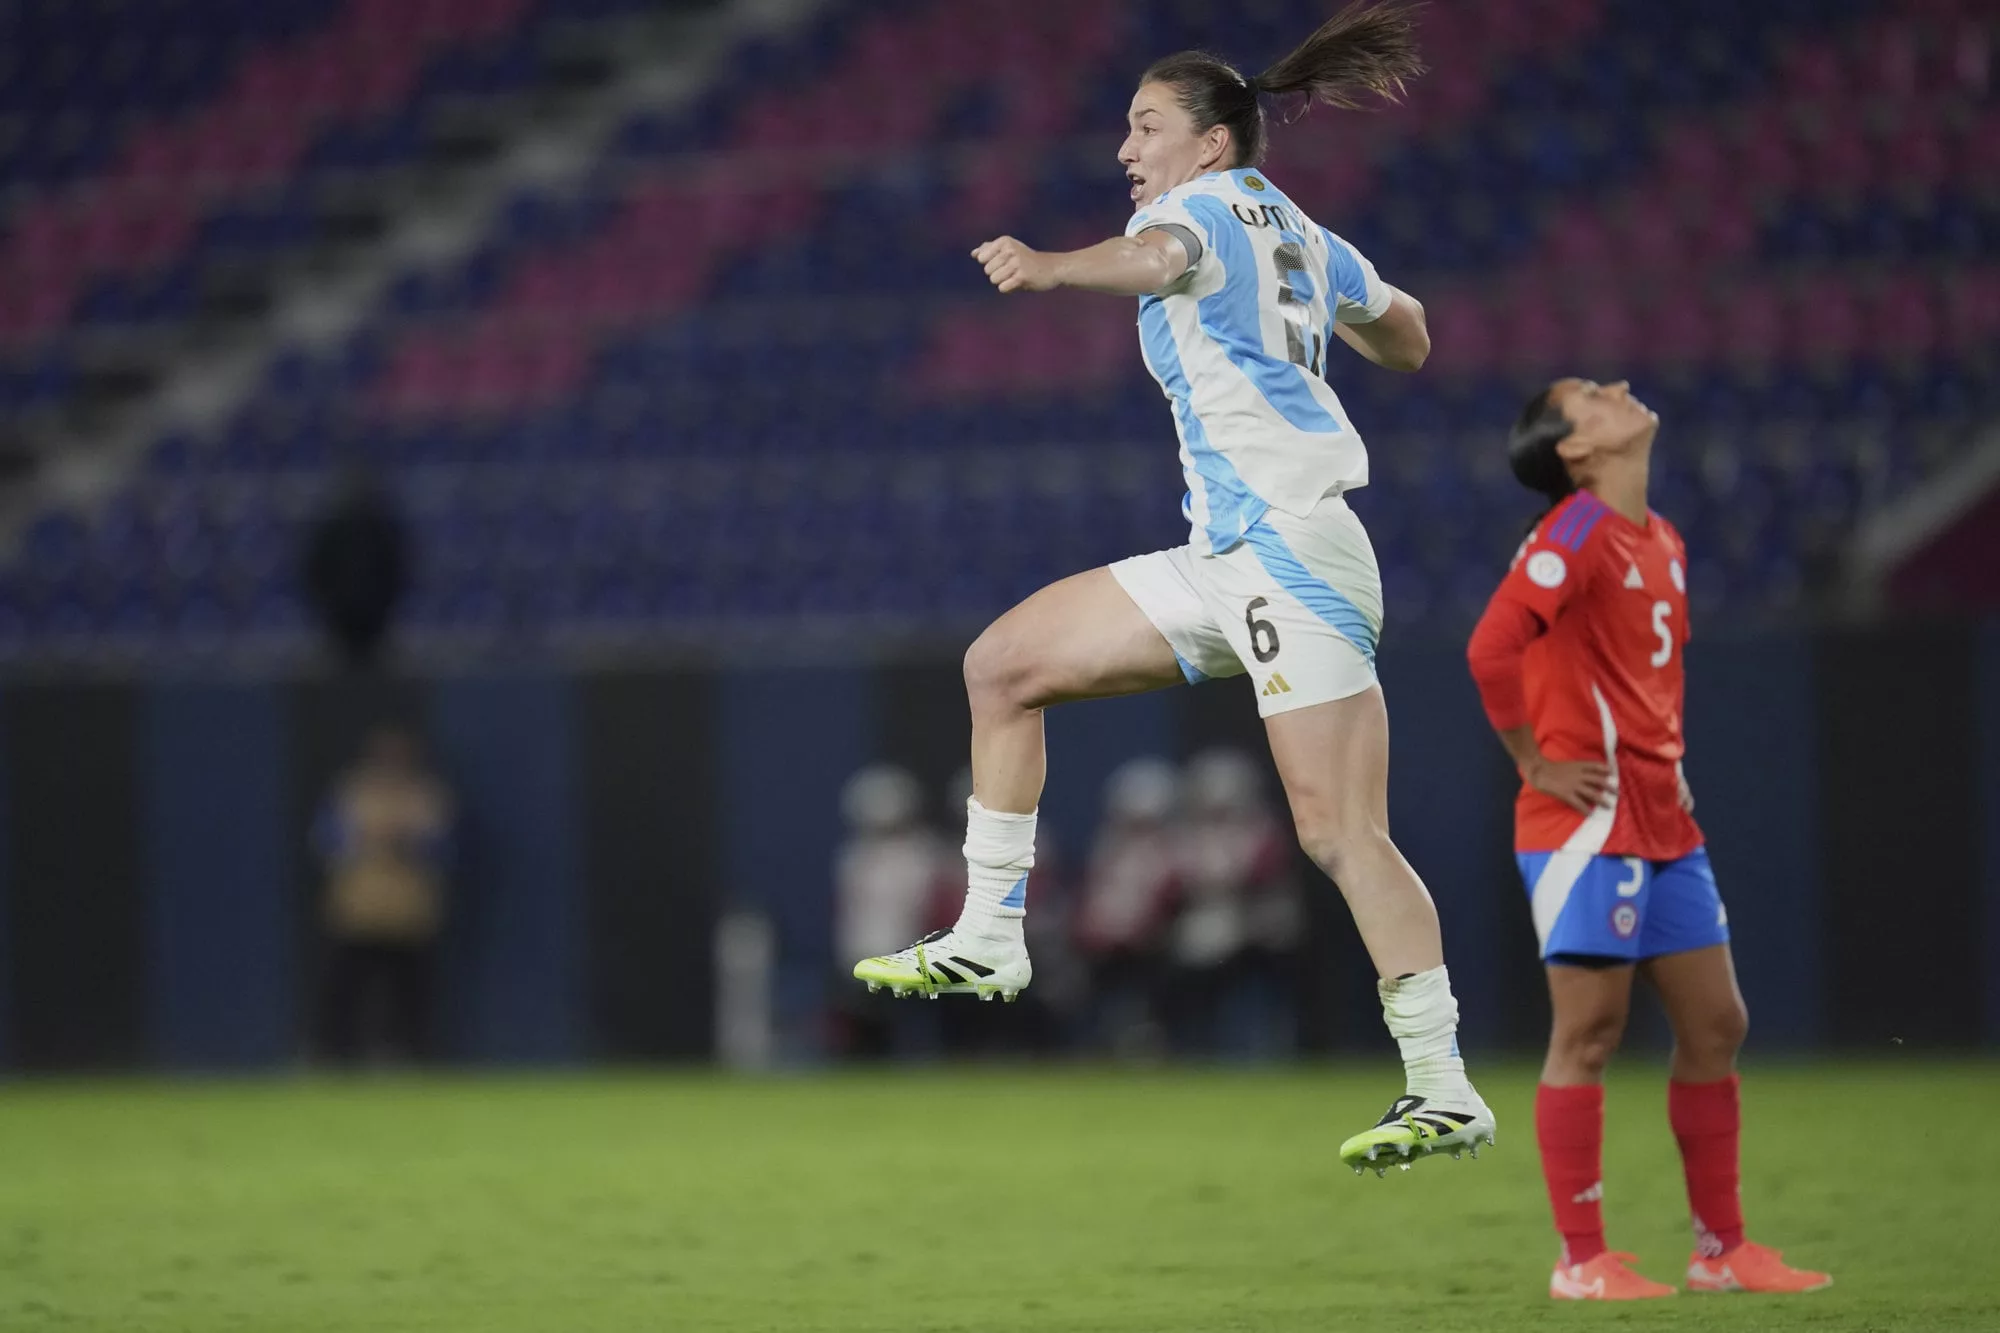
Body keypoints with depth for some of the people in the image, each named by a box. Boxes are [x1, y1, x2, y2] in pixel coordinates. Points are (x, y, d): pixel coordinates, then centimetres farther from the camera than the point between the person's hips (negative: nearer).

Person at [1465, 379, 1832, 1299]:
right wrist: (1537, 765, -16)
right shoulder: (1577, 533, -12)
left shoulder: (1662, 542, 15)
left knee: (1715, 1025, 9)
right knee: (1588, 1034, -5)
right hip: (1589, 823, -9)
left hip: (1663, 825, 9)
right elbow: (1491, 647, -24)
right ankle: (1581, 1262, 0)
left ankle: (1721, 1248, 16)